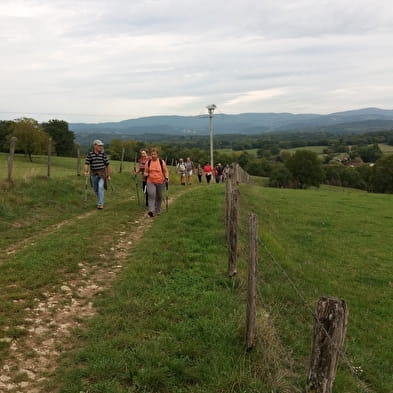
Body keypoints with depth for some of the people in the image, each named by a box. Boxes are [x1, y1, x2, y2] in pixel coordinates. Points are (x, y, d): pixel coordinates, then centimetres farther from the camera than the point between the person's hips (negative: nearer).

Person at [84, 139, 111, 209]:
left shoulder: (103, 154, -3)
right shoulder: (90, 154, -3)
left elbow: (107, 165, 3)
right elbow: (86, 163, -11)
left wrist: (108, 175, 3)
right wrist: (86, 171, -29)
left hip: (102, 173, -2)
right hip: (93, 174, 2)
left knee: (101, 187, -18)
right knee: (96, 189, 11)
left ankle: (100, 204, -16)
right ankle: (100, 200, 35)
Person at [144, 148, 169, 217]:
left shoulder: (162, 162, 0)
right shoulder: (148, 162, 4)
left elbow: (166, 171, 6)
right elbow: (146, 172, 14)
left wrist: (167, 178, -7)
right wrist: (146, 174, -7)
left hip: (160, 182, 0)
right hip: (150, 182, 0)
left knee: (159, 197, 9)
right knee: (151, 195, -19)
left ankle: (158, 211, 27)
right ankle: (151, 211, -25)